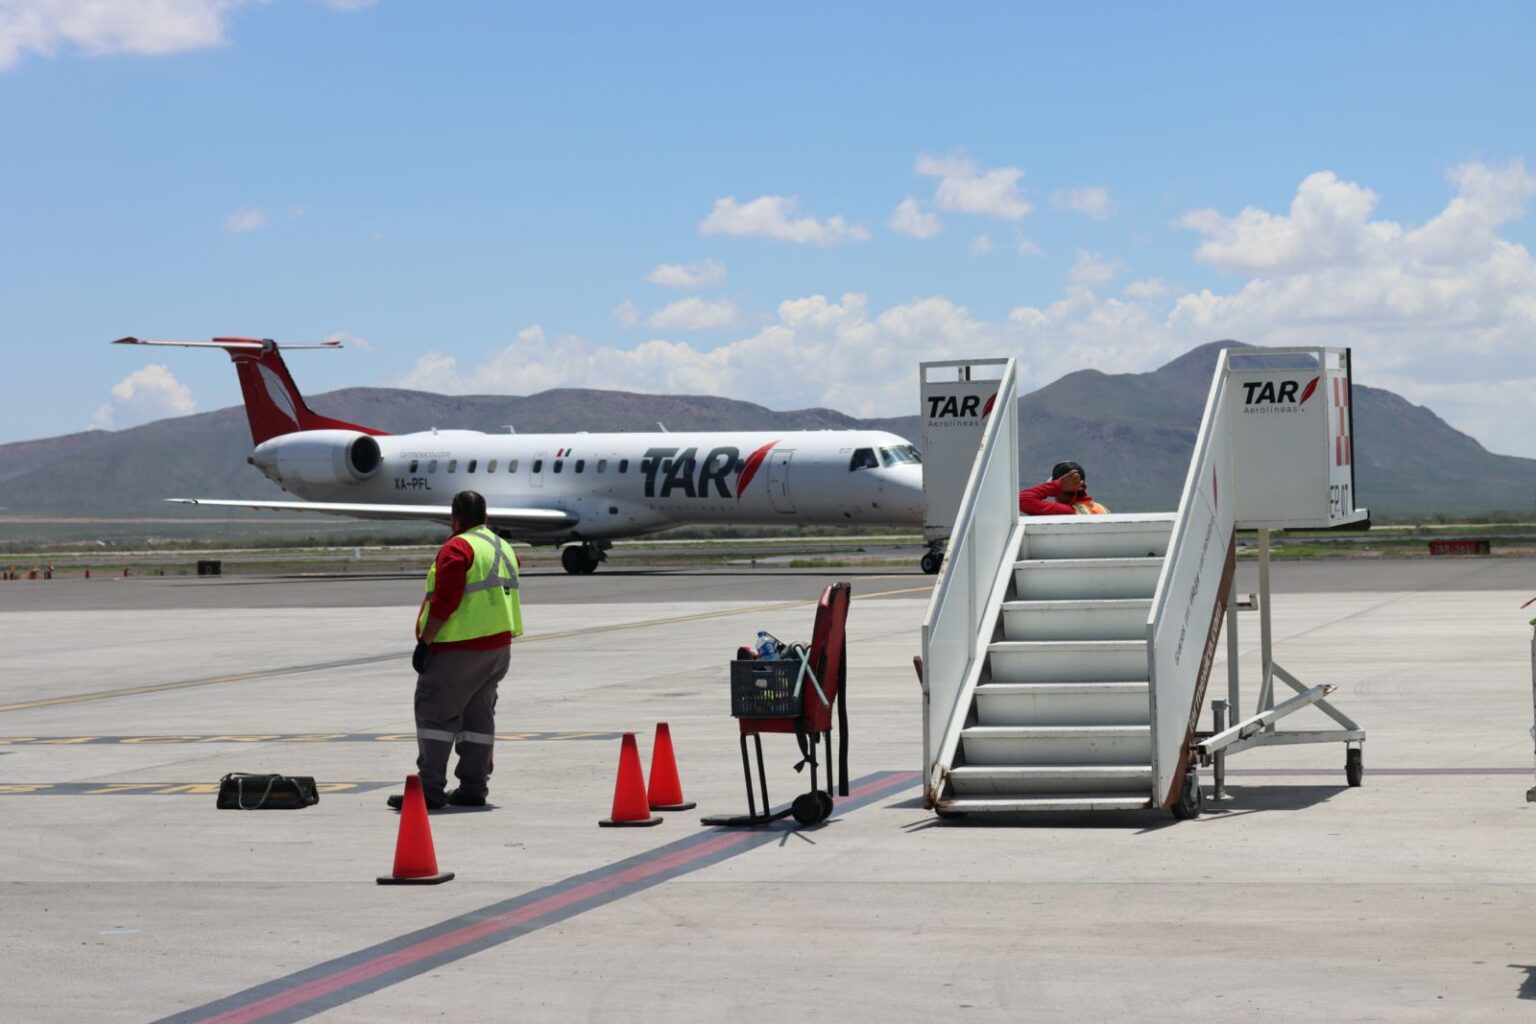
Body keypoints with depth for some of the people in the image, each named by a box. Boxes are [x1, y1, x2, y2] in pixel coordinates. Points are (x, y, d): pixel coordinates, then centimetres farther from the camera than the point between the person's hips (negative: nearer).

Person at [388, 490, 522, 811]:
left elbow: (444, 601, -20)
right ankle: (473, 788, 13)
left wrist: (424, 641, -18)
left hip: (458, 648, -9)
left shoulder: (457, 548, -12)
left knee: (435, 713, -5)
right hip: (498, 645, 9)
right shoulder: (503, 547, 15)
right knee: (478, 715, 12)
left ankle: (430, 789, -9)